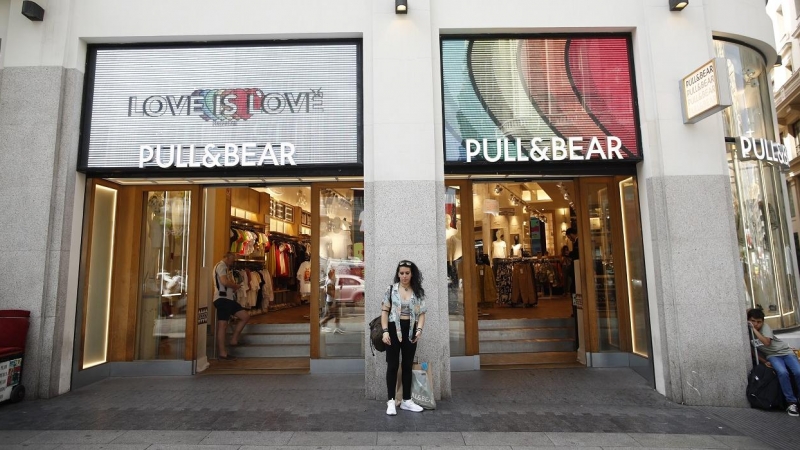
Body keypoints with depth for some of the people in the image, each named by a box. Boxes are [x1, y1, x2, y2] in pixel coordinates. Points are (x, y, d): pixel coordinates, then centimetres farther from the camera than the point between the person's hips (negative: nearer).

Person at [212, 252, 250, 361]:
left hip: (228, 298, 10)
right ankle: (222, 352, -1)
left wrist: (234, 286, 3)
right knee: (222, 325, -6)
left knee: (245, 316, 4)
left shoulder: (225, 268, 25)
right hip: (222, 299, -10)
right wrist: (236, 285, -4)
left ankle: (234, 339, 12)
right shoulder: (221, 266, -7)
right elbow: (224, 282, -22)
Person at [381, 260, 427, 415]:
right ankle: (391, 401, 12)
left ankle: (406, 400, 22)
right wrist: (385, 331, -10)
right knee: (392, 365, 3)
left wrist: (419, 329, -12)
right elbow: (384, 311, -2)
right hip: (394, 329, -2)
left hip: (410, 331, 2)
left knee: (407, 365, 10)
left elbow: (421, 313, 3)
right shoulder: (391, 290, -1)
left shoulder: (418, 292, 4)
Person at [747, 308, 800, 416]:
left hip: (785, 352, 0)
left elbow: (767, 342, -33)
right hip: (772, 356, 0)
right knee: (782, 373, -30)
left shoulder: (765, 327, -17)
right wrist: (765, 362, -7)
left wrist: (754, 329, -31)